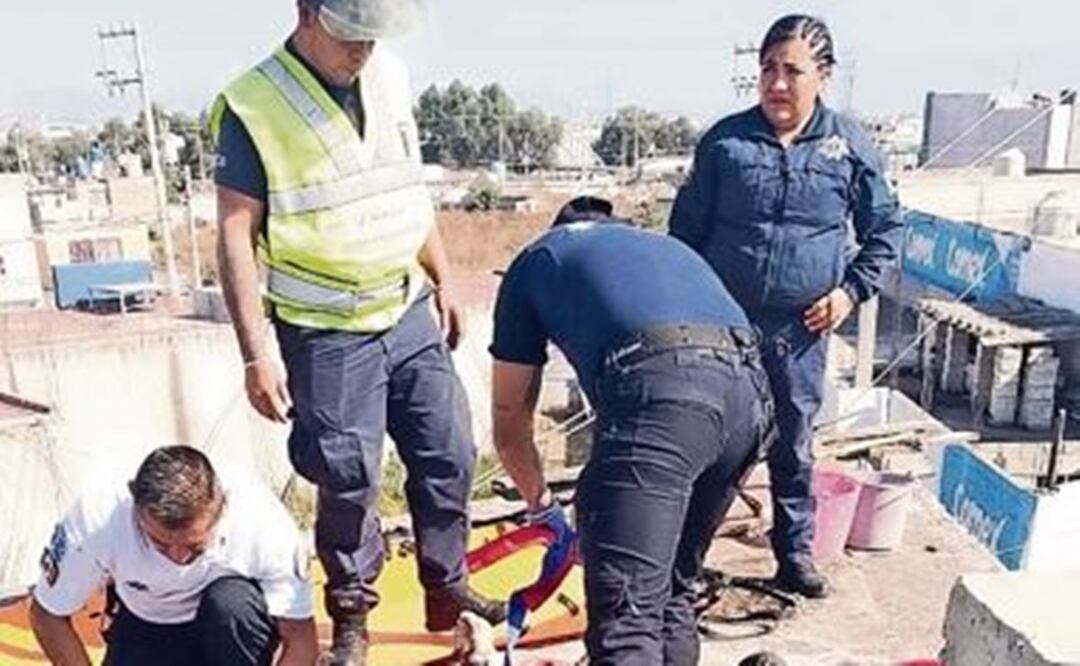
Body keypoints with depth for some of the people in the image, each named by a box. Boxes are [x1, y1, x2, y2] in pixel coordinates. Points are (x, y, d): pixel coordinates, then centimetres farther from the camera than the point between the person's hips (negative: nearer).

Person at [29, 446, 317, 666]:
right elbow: (47, 616, -12)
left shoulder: (261, 517, -34)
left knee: (232, 602, -35)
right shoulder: (97, 518, -30)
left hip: (233, 622, -2)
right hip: (147, 628, 3)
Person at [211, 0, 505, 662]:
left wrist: (444, 282, 15)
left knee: (449, 456, 10)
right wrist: (256, 354, -15)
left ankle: (447, 587, 31)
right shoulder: (253, 107, -13)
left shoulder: (389, 74, 4)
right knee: (349, 482, 4)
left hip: (410, 313, 6)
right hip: (327, 334, -5)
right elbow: (237, 237, -12)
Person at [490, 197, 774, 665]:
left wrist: (541, 506, 45)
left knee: (625, 613, -6)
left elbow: (509, 419, 28)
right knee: (675, 589, 22)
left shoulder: (537, 260, 27)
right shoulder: (668, 245, 40)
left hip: (660, 387, -6)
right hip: (750, 387, 7)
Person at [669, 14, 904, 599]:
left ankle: (795, 555, 32)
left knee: (793, 445, 13)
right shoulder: (725, 140, -3)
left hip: (799, 331, 1)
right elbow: (686, 226, 4)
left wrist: (852, 289, -1)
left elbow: (886, 227, 10)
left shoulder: (849, 146, -1)